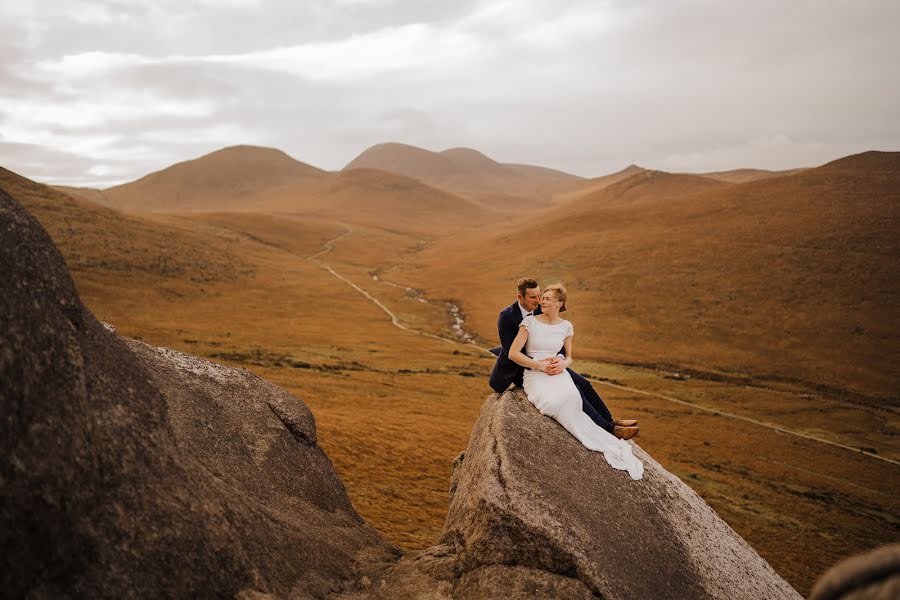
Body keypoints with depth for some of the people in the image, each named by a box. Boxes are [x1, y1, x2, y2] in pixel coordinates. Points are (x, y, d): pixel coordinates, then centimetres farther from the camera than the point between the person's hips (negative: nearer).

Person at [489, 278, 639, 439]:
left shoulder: (540, 311, -2)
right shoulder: (506, 316, -20)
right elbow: (510, 352, -23)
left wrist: (560, 361, -24)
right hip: (518, 370, -7)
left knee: (583, 384, -2)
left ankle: (611, 420, 16)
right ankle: (609, 429, -13)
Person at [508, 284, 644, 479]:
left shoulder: (566, 326, 11)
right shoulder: (530, 322, 0)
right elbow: (513, 353, -4)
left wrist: (563, 363, -3)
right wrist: (540, 365, -11)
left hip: (558, 373, 2)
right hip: (534, 375, -2)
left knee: (570, 399, -35)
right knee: (556, 403, -35)